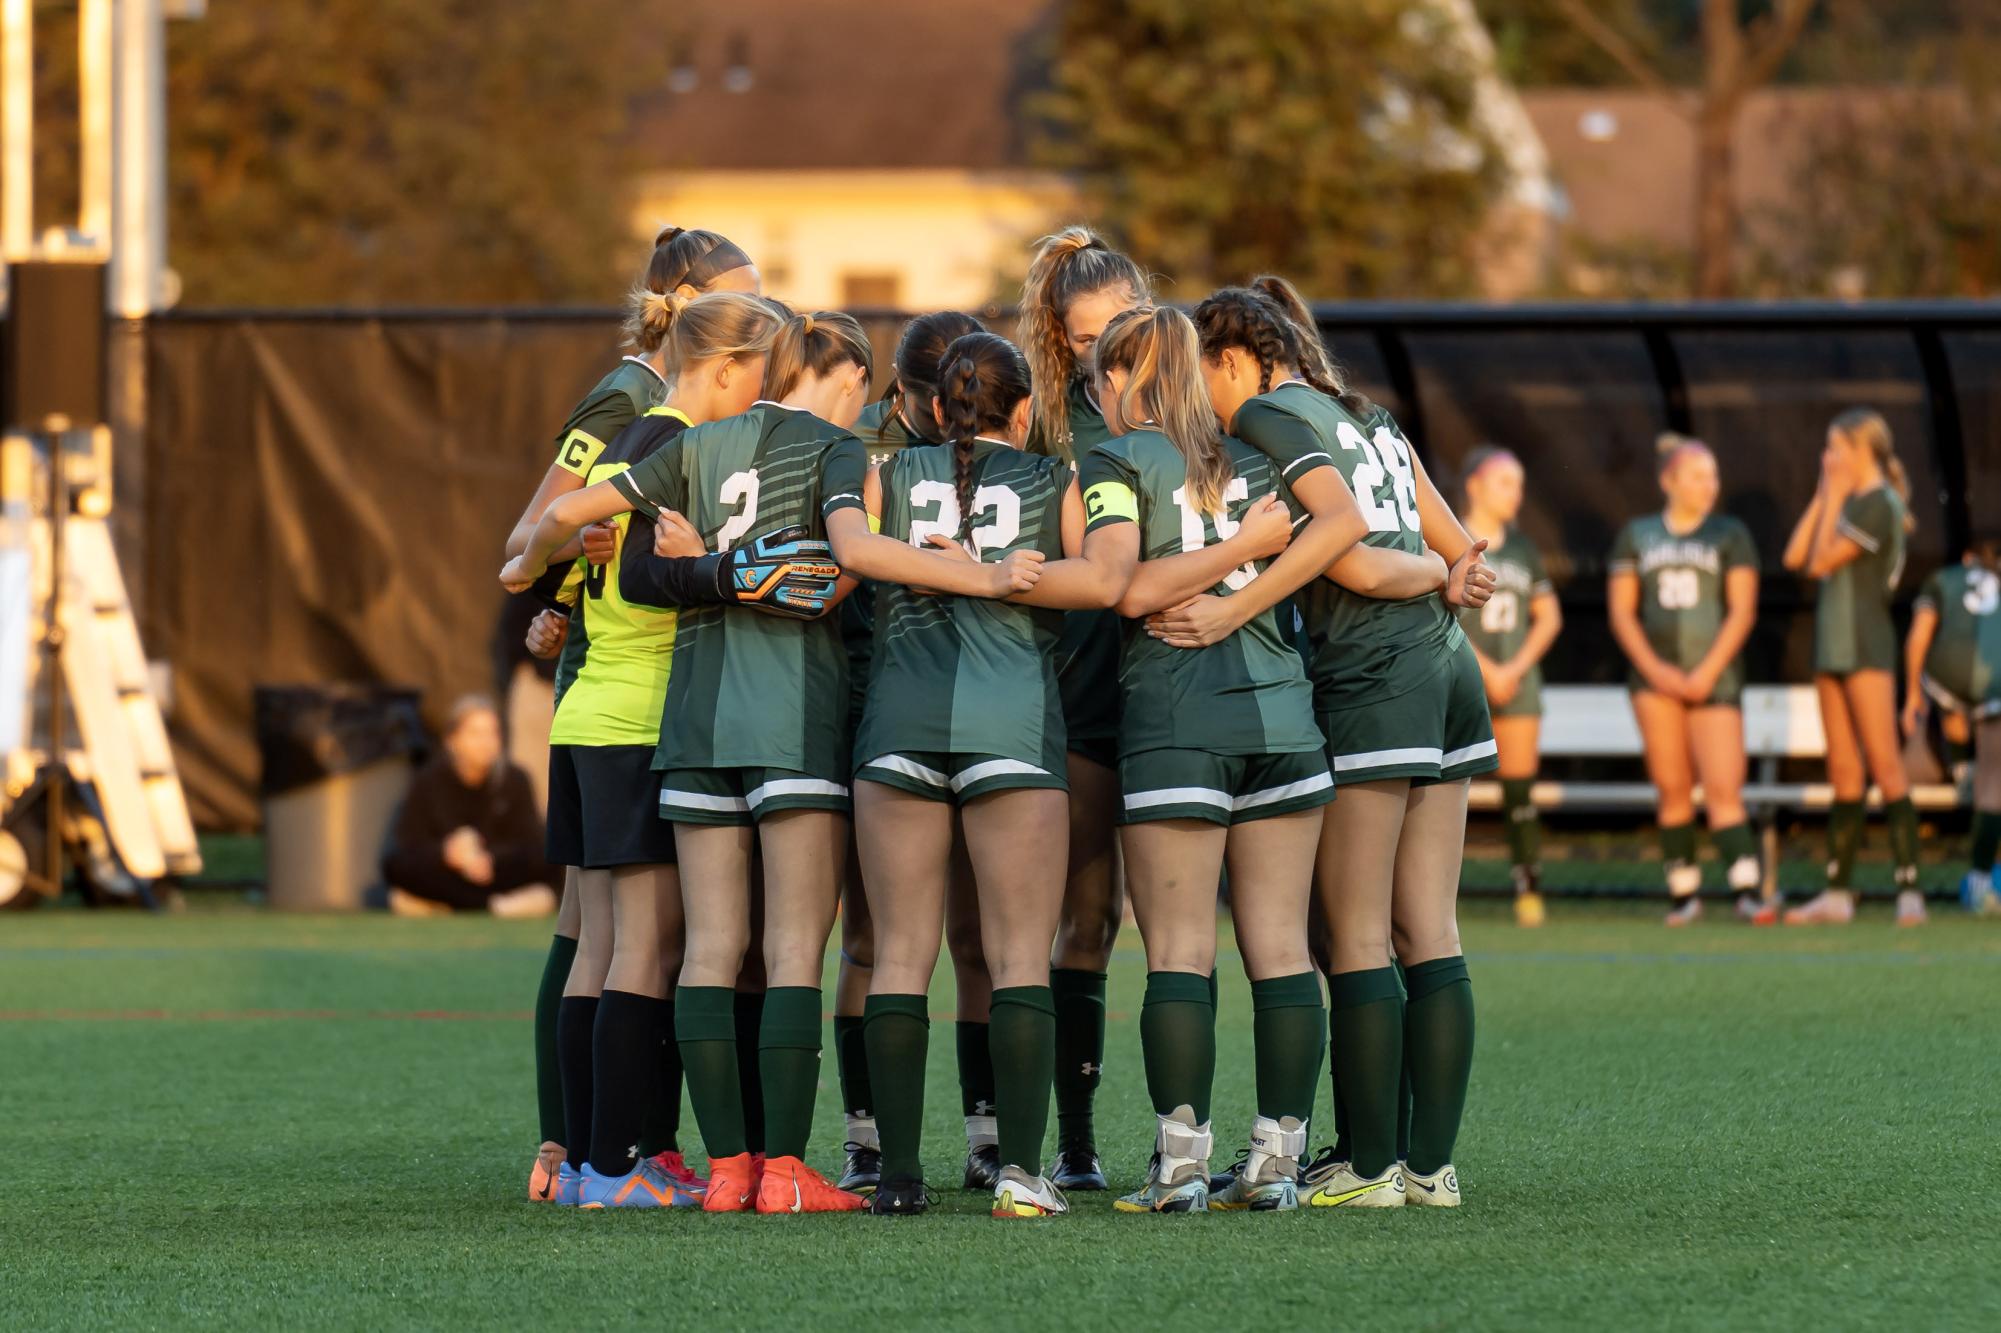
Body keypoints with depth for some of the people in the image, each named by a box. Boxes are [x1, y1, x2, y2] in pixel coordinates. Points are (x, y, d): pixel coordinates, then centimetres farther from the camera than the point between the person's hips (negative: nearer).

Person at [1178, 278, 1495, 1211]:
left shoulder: (1266, 416, -5)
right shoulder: (1361, 412, 21)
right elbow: (1443, 529, 19)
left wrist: (1231, 610, -17)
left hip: (1372, 680, -8)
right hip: (1444, 664, 8)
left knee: (1352, 939, -3)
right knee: (1428, 932, 6)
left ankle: (1368, 1163, -3)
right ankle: (1431, 1162, 5)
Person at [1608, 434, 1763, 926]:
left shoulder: (1730, 535, 6)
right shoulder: (1636, 536, 11)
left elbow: (1742, 611, -1)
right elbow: (1621, 610, 8)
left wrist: (1708, 672, -10)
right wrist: (1653, 669, -5)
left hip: (1714, 677, -2)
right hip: (1655, 677, 2)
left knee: (1723, 788, -13)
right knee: (1672, 789, 1)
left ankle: (1747, 890, -19)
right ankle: (1683, 892, 9)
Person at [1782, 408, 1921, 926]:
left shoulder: (1879, 505, -11)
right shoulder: (1848, 503, 16)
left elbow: (1821, 562, -14)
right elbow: (1795, 557, 11)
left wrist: (1834, 500, -5)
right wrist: (1822, 498, 9)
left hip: (1867, 645, -9)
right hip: (1833, 645, 9)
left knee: (1884, 766, -11)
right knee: (1844, 774, 9)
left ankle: (1908, 888, -13)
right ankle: (1837, 893, 10)